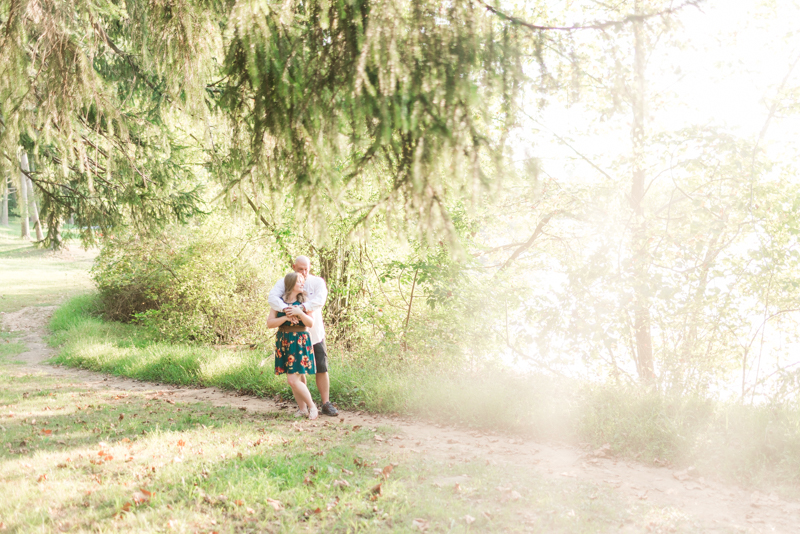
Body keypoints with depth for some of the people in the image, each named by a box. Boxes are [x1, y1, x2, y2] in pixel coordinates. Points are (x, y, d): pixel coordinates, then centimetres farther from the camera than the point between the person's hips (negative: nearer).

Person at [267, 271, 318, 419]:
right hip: (283, 341, 3)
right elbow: (270, 323, -3)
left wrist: (300, 313, -21)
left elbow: (311, 323, -6)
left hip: (300, 342, -3)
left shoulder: (304, 300, 0)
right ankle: (302, 409, 20)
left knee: (293, 380, -12)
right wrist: (286, 317, -15)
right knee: (296, 378, 7)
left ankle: (312, 406, 5)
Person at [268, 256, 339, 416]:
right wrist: (285, 308, -42)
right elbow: (273, 297, -21)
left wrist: (300, 308, -39)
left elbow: (319, 299, -22)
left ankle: (326, 404, 8)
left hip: (315, 333, 0)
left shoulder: (317, 282, -3)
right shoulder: (284, 283, -3)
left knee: (321, 369, 1)